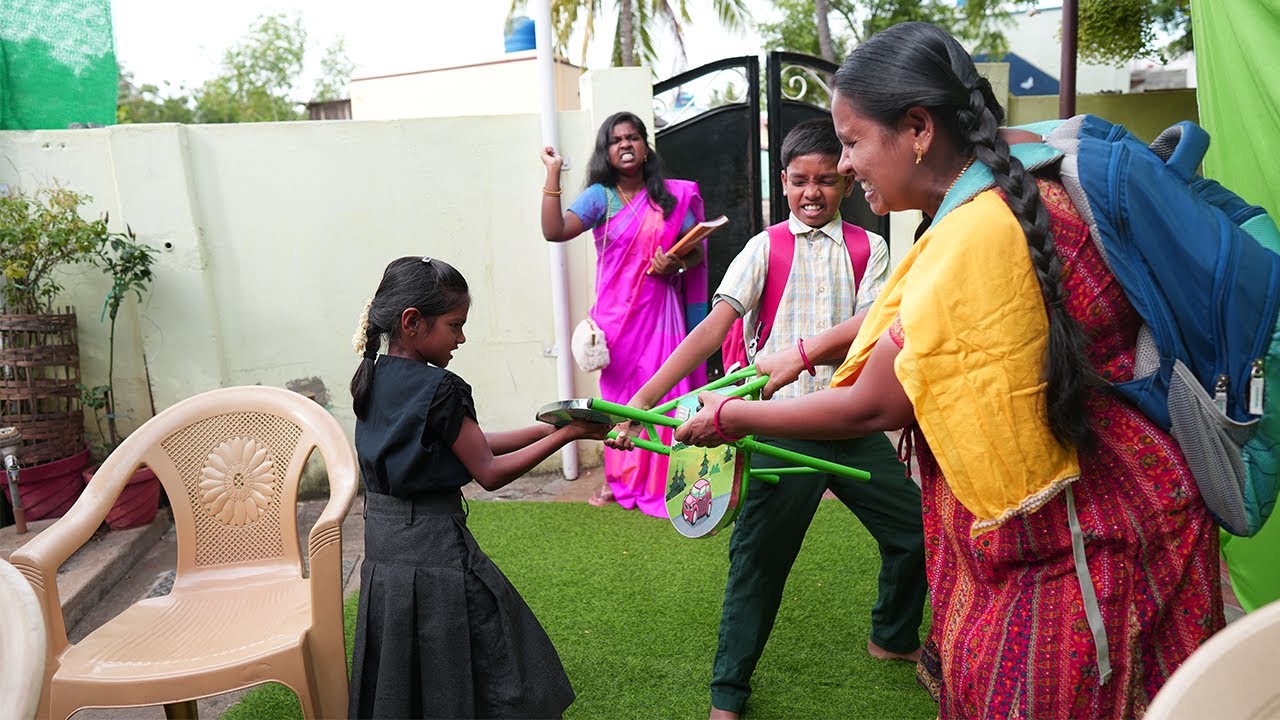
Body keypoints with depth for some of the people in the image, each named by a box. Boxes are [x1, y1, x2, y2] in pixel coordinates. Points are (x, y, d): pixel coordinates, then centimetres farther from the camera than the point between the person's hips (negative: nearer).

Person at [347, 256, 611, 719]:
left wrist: (546, 428, 5)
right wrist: (565, 435, -9)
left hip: (382, 542, 8)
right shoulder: (441, 389, -20)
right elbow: (489, 472, -14)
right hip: (434, 547, -8)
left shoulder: (371, 378, 6)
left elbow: (470, 444, 7)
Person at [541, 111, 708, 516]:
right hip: (616, 311, 0)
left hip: (660, 307, 1)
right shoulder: (599, 197, 0)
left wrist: (677, 264, -13)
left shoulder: (672, 195, 5)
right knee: (618, 391, 7)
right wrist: (553, 175, -19)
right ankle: (617, 478, 22)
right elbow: (554, 231, -16)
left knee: (663, 390, 0)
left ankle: (663, 479, 13)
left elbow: (696, 251, 8)